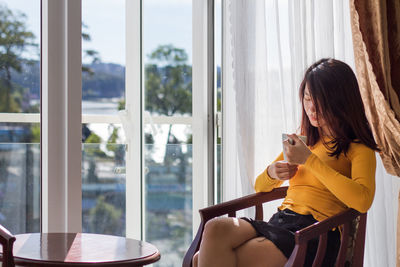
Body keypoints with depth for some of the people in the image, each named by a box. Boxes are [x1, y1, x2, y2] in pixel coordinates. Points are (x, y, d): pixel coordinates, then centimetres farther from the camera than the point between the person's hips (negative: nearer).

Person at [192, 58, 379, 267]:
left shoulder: (357, 148, 4)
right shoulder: (303, 139, 23)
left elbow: (362, 200, -16)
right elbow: (260, 187, 29)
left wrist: (309, 160, -13)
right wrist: (271, 173, 3)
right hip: (280, 222, 6)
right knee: (215, 228, -25)